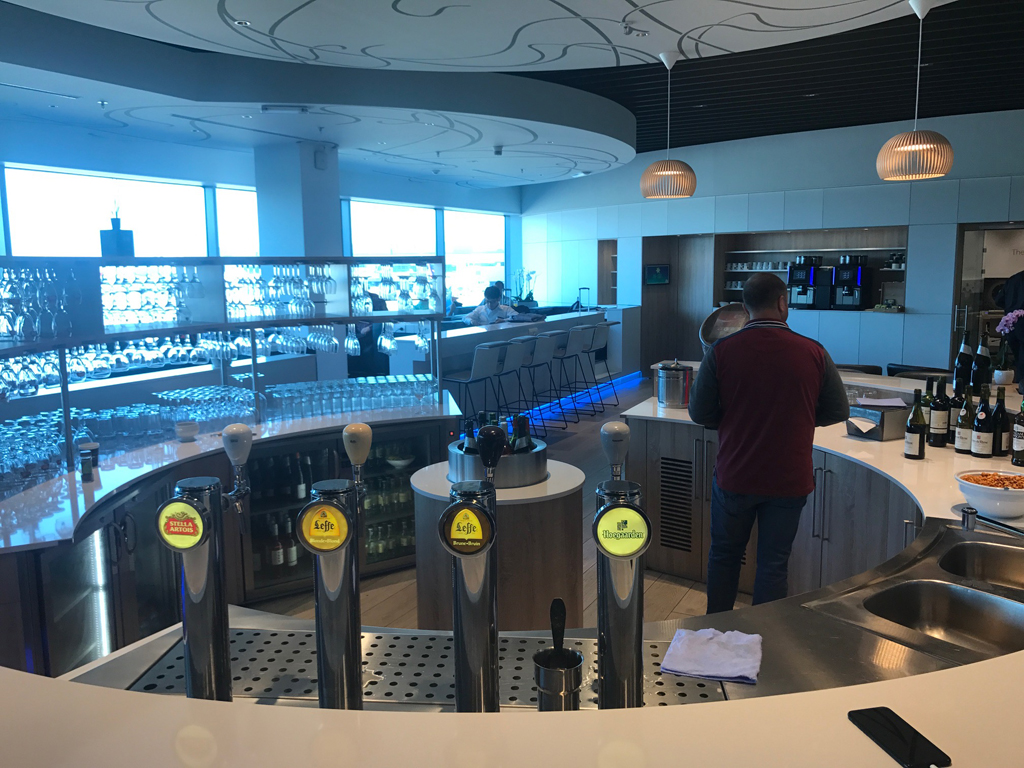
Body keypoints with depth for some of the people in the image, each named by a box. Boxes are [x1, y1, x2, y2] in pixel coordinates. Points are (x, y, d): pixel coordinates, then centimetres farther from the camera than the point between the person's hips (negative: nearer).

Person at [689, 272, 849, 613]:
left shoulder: (720, 351, -11)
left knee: (724, 556, 19)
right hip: (789, 479, 0)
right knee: (774, 565, 12)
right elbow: (838, 412, 2)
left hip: (734, 476, 0)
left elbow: (700, 413, -5)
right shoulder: (814, 353, -9)